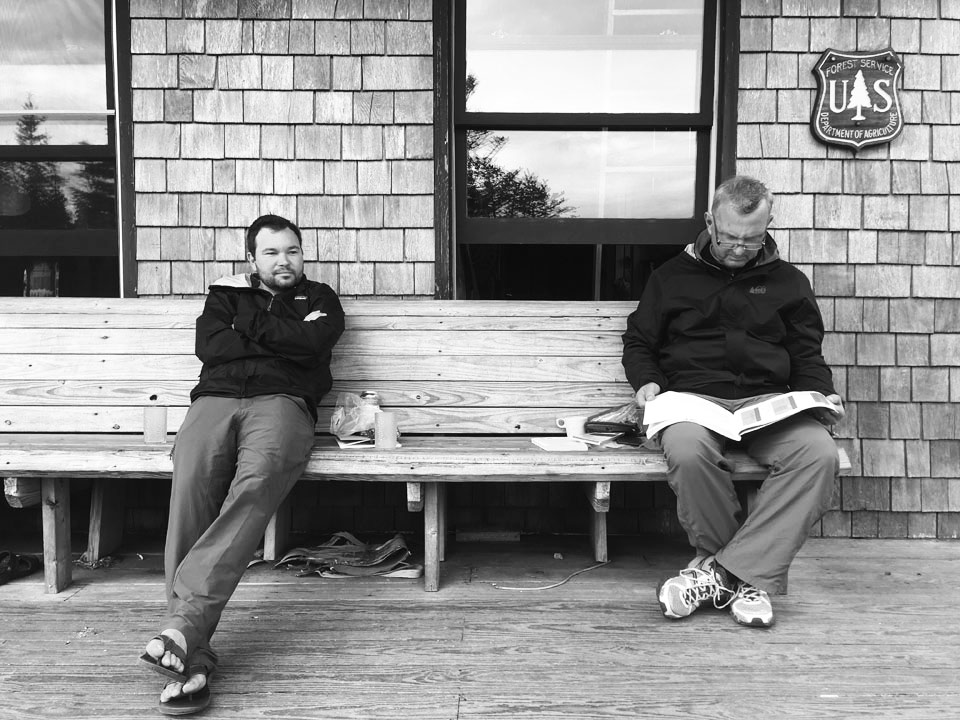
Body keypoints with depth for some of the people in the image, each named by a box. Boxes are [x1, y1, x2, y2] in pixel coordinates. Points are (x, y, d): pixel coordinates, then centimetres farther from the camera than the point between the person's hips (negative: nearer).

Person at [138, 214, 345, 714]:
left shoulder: (319, 298, 25)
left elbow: (311, 343, 1)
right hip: (215, 399, 1)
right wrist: (280, 340, 5)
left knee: (258, 480, -37)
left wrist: (246, 323, 8)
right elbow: (210, 346, 7)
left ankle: (183, 618, -42)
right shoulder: (225, 294, 29)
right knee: (191, 484, -31)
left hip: (282, 402, -1)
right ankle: (193, 655, -34)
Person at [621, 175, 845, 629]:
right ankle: (748, 576, -16)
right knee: (687, 452, -37)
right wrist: (647, 381, -2)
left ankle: (726, 570, -26)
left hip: (769, 401, 2)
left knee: (820, 454, -31)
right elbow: (638, 342, 18)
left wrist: (822, 394, -1)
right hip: (693, 397, -1)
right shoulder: (673, 275, 14)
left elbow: (807, 356, 19)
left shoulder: (788, 281, 18)